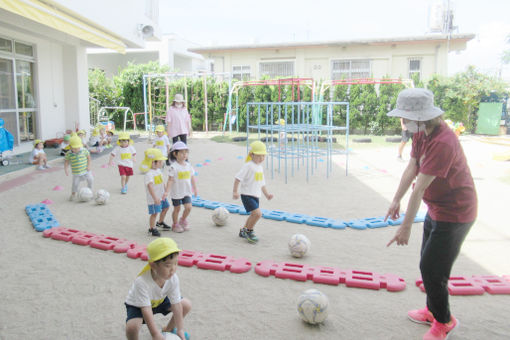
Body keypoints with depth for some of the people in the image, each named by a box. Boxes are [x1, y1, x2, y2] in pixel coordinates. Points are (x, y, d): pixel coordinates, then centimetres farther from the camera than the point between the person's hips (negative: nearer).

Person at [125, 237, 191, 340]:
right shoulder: (142, 282, -41)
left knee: (187, 305, -2)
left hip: (160, 301, 5)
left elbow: (176, 305, -21)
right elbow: (146, 310, -38)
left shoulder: (173, 279, -27)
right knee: (132, 327, -33)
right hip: (137, 304, -5)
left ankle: (168, 330, 21)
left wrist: (180, 330, -19)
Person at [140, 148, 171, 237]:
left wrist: (165, 192, 15)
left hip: (161, 196, 10)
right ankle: (152, 228, 12)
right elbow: (150, 186, -33)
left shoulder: (158, 170, 6)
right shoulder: (149, 174, -24)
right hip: (153, 198, -10)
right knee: (155, 213, -5)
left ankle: (161, 222, 44)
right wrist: (155, 198, -39)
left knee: (165, 207, 22)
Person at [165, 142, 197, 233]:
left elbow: (192, 178, 11)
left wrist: (195, 189, 16)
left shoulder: (189, 166, 2)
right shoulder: (173, 167, -14)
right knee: (177, 209, 8)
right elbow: (170, 180, -14)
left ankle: (183, 220, 27)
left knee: (188, 207, -2)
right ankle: (175, 224, 28)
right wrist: (167, 191, -19)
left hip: (187, 192, 4)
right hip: (176, 193, -4)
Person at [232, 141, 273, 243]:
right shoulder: (248, 166, -15)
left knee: (254, 215, 20)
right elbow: (238, 178, -16)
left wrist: (266, 194, 21)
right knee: (257, 213, -19)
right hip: (247, 195, -9)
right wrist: (235, 191, -20)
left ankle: (243, 231, 40)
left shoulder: (260, 167, 12)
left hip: (255, 196, 9)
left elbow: (262, 183, 23)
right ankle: (249, 231, 2)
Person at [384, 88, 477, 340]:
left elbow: (420, 188, -30)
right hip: (436, 210, 10)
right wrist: (396, 200, 4)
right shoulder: (421, 133, -1)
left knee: (432, 270, 0)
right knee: (429, 265, 20)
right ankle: (433, 310, 40)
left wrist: (406, 226, -26)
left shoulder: (442, 143, -31)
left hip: (453, 215, -9)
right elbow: (411, 169, 4)